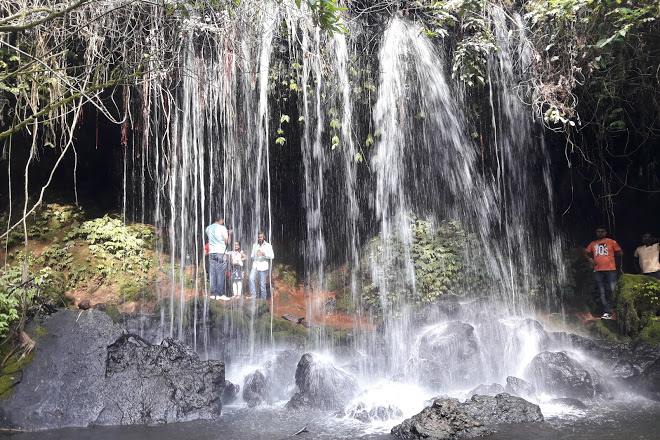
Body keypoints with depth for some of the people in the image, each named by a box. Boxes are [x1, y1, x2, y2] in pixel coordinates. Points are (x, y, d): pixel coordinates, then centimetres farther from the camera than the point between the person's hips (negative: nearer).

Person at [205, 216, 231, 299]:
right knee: (221, 274, -2)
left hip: (211, 252, 5)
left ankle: (212, 294, 7)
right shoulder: (222, 228, -8)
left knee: (212, 274, 7)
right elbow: (227, 242, -7)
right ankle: (220, 294, -2)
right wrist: (229, 234, 11)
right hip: (221, 252, -5)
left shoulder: (208, 228, 9)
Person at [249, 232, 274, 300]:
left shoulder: (268, 245, 2)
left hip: (263, 267, -2)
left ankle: (263, 299, 10)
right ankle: (253, 295, -18)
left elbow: (272, 256, -5)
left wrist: (264, 254, -21)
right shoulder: (255, 245, 14)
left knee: (263, 285, -1)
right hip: (255, 266, 3)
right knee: (251, 278, -23)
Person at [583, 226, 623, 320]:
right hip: (598, 271, 3)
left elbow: (620, 253, 9)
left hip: (610, 270, -3)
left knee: (613, 290, -12)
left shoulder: (611, 242, 7)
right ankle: (608, 312, 7)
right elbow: (585, 253, 20)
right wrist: (590, 259, 4)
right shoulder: (593, 244, 15)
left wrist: (610, 255, 5)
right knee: (602, 293, 3)